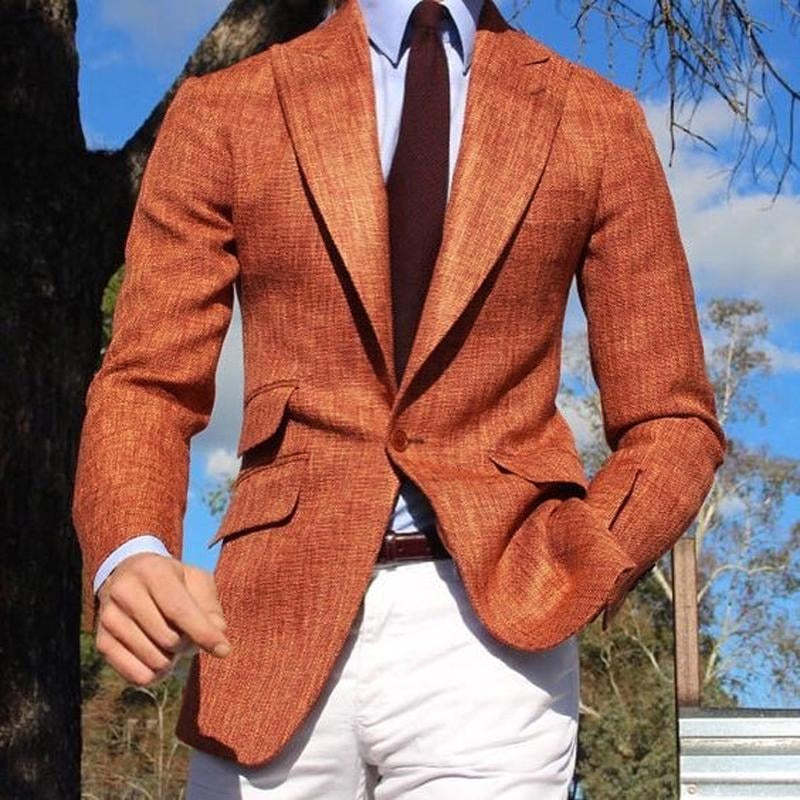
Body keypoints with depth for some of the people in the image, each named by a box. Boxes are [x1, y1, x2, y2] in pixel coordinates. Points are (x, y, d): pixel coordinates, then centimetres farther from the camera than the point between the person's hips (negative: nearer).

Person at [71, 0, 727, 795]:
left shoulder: (599, 122, 10)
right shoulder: (220, 112, 9)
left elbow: (672, 424, 11)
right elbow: (147, 386, 5)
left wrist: (573, 575, -8)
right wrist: (127, 557, -17)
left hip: (492, 620, 0)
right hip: (274, 619, 1)